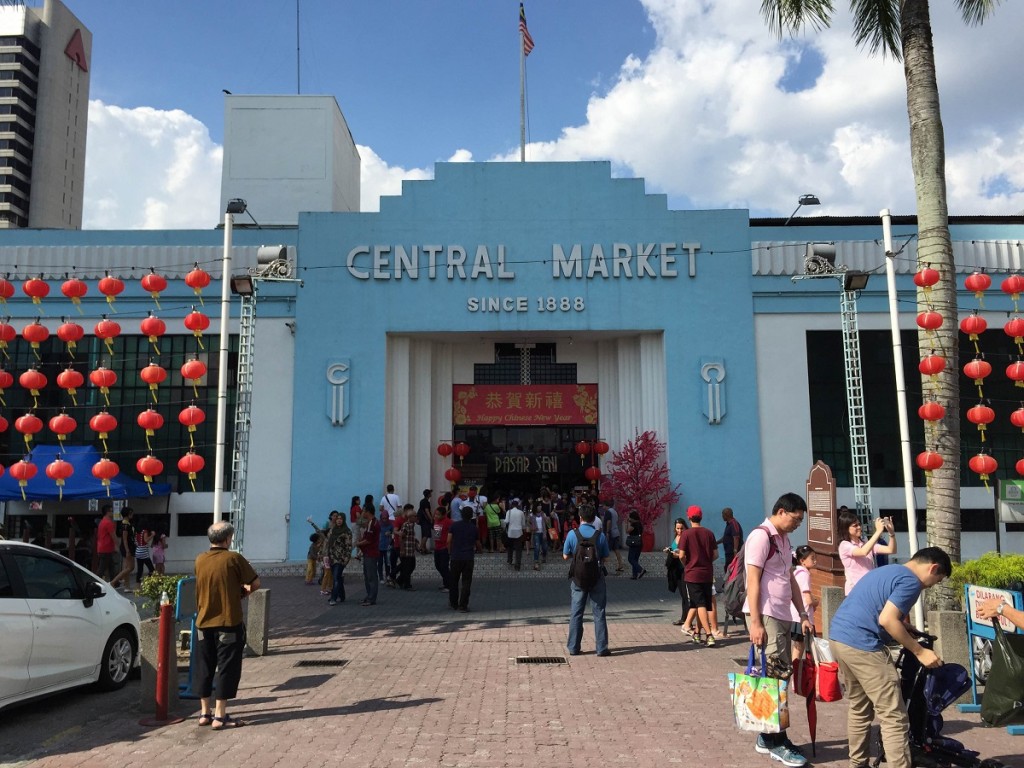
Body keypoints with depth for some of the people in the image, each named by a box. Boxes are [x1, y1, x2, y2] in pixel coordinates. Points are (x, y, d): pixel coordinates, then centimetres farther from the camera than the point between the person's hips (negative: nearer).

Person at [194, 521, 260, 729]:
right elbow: (255, 583, -7)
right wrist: (243, 591, 11)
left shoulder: (200, 560, 3)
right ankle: (220, 716, 3)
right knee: (227, 667, 2)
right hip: (228, 622, -5)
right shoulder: (233, 559, -12)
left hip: (204, 622, 5)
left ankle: (204, 712, 22)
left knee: (205, 667, 14)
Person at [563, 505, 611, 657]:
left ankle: (573, 647, 13)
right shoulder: (600, 535, -8)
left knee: (576, 613, 10)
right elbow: (605, 557, 0)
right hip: (596, 577, 0)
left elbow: (565, 556, 0)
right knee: (599, 613, 8)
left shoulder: (572, 534, -8)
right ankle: (602, 648, 10)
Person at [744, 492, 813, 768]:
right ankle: (776, 741, 3)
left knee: (778, 675, 11)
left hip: (783, 616, 9)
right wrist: (756, 623, -20)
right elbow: (753, 581, -16)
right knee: (777, 675, -6)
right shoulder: (761, 536, -12)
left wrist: (803, 615, 19)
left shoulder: (784, 540, 17)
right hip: (766, 616, -9)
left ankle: (767, 736, 20)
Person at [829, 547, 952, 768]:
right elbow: (887, 620, -17)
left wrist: (908, 633, 33)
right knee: (894, 717, -2)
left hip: (838, 637, 10)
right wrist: (919, 651, -9)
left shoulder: (887, 570, 23)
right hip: (861, 644, -10)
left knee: (859, 708, 23)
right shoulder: (911, 581, -6)